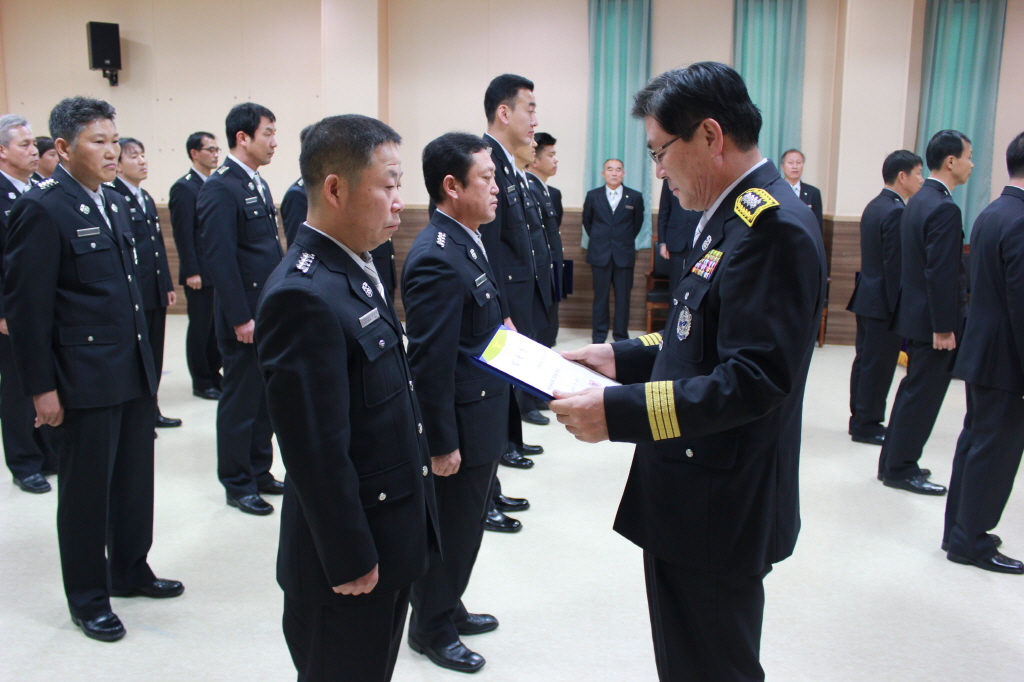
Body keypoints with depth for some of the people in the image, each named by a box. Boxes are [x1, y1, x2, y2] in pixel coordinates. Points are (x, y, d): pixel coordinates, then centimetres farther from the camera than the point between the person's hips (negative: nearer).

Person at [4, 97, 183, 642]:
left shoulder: (115, 203, 11)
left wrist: (144, 359, 15)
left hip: (134, 373, 7)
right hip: (83, 381, -7)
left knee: (135, 480, 16)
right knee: (86, 490, 8)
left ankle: (130, 570, 35)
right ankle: (88, 598, 24)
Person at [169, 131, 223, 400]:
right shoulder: (184, 188, -8)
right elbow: (183, 234, -13)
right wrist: (192, 272, -17)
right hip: (200, 274, -7)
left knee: (218, 327, 11)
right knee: (200, 328, 2)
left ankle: (215, 376, 22)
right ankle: (201, 383, 12)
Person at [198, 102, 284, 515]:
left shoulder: (258, 185, 13)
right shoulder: (221, 188, -15)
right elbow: (220, 259, -19)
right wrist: (241, 319, -20)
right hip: (244, 319, -8)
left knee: (266, 398, 15)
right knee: (240, 402, 4)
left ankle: (260, 472, 28)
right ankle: (238, 485, 17)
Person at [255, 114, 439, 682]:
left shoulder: (356, 270, 5)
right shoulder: (303, 297, -25)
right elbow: (316, 452, -24)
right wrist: (350, 561, -17)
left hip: (390, 538, 9)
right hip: (349, 556, -9)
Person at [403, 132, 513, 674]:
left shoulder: (470, 241, 7)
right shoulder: (436, 259, -24)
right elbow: (430, 363, -24)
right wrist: (442, 443, -20)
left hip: (482, 421, 9)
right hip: (458, 426, -9)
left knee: (466, 526, 23)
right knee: (449, 531, 9)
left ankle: (448, 608, 42)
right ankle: (431, 629, 30)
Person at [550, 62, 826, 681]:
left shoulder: (773, 227, -21)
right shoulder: (733, 217, 10)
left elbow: (754, 380, -27)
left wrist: (619, 411, -27)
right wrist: (625, 357, 8)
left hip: (719, 510, -10)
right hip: (689, 497, 10)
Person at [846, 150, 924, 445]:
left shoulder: (875, 206, 11)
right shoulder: (896, 212, -19)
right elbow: (895, 266, -22)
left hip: (867, 297, 10)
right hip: (883, 302, -10)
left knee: (865, 361, 15)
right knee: (878, 366, 0)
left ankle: (860, 419, 25)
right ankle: (867, 425, 9)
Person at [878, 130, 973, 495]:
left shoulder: (920, 200, 10)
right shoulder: (944, 208, -20)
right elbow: (941, 274, -23)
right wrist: (944, 328, -20)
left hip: (915, 314, 10)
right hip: (931, 319, -10)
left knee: (914, 391, 18)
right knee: (923, 394, 1)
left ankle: (893, 462, 27)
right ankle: (900, 469, 11)